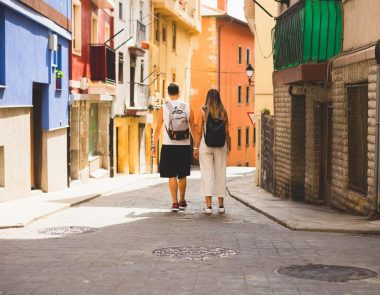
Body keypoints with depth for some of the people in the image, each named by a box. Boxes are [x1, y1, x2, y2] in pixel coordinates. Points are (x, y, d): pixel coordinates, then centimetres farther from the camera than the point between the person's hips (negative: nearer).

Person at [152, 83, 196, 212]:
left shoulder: (164, 108, -2)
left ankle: (175, 203, -4)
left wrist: (154, 146, 7)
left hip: (169, 146, -2)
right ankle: (182, 201, 25)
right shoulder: (187, 107, 2)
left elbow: (158, 129, 0)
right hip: (184, 146, 2)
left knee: (172, 176, 2)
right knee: (182, 175, 14)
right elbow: (192, 128, 6)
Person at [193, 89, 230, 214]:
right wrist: (228, 146, 14)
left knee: (207, 174, 1)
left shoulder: (203, 111, -4)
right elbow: (227, 132, 3)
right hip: (221, 147, 2)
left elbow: (199, 132, -6)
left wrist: (196, 147, -1)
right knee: (220, 174, 10)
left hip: (205, 146, -2)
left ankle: (208, 204, -6)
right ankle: (221, 204, 13)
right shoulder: (223, 112, 1)